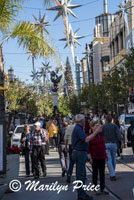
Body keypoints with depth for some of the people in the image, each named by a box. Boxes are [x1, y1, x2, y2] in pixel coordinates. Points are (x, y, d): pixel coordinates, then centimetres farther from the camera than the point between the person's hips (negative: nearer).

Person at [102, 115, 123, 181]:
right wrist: (121, 141, -10)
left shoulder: (103, 127, 2)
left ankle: (113, 175, -13)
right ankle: (112, 173, 26)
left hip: (106, 144, -2)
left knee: (109, 160, -4)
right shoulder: (115, 126, 4)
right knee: (113, 159, 16)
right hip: (114, 144, 2)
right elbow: (118, 134, -8)